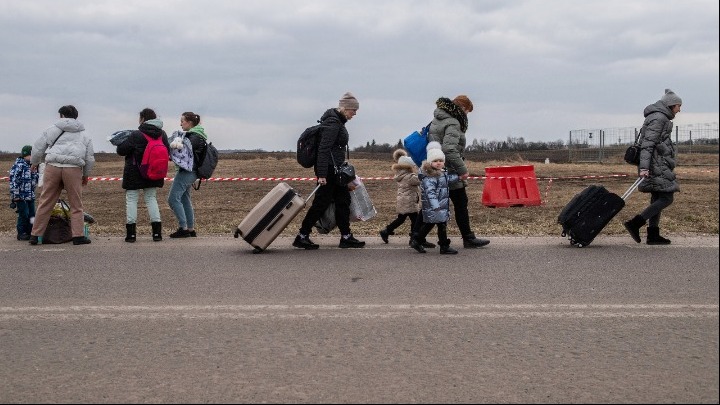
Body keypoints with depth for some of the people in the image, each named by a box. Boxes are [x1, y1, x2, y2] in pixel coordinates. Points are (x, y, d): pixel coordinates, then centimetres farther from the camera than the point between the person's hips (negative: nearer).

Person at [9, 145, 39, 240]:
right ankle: (21, 233, 4)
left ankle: (29, 232, 18)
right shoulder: (18, 165, -12)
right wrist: (15, 195, -18)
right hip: (21, 196, -8)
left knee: (32, 215, 9)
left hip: (31, 196, 8)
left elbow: (35, 179, 23)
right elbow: (14, 180, -16)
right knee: (24, 215, -5)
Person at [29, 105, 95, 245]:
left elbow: (37, 148, 17)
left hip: (52, 167, 0)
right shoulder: (84, 135, 16)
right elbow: (90, 158, 15)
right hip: (73, 169, 0)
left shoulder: (52, 130, 14)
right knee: (76, 205, 6)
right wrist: (85, 175, 27)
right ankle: (78, 235, 2)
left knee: (45, 203, 5)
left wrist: (34, 163, 35)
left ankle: (35, 235, 9)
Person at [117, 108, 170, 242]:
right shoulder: (162, 134, 0)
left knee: (131, 200, 4)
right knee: (151, 198, 13)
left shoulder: (136, 135, -16)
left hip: (134, 174, -5)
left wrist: (121, 143, 9)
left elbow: (121, 150, -11)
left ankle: (131, 233, 2)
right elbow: (168, 152, 9)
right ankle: (157, 232, 6)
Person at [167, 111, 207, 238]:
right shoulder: (193, 135, 18)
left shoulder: (195, 136, -13)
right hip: (190, 171, 11)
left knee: (173, 198, -10)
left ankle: (183, 228, -10)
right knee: (185, 199, 14)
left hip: (186, 171, -11)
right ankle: (191, 229, 17)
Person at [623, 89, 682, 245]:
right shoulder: (659, 118, -11)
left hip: (659, 165, 11)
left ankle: (653, 235, 11)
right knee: (666, 198, -12)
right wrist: (644, 166, -28)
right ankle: (635, 224, -15)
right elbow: (648, 143, -20)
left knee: (658, 199, 10)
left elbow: (651, 143, 27)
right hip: (657, 165, -11)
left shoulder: (661, 117, 22)